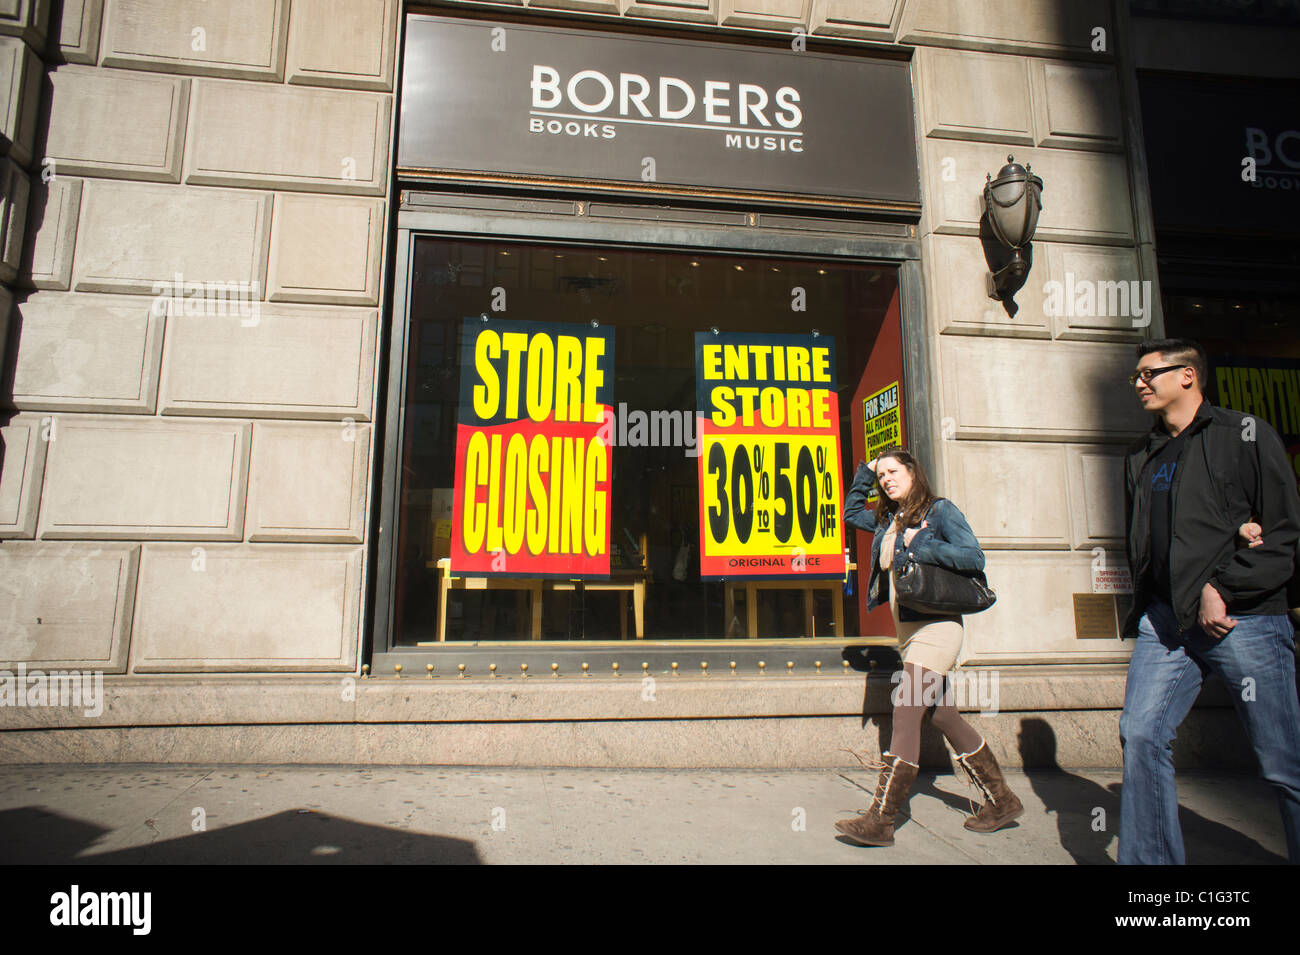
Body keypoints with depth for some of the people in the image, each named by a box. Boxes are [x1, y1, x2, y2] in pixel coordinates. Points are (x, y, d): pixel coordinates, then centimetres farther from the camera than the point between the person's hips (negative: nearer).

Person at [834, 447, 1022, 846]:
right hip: (908, 630, 8)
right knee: (944, 716, 11)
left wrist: (919, 546, -17)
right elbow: (851, 512, 29)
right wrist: (865, 474, 18)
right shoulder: (889, 520, 14)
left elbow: (974, 557, -14)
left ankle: (880, 820, -12)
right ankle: (1001, 800, 25)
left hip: (936, 628, -8)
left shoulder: (940, 510, -5)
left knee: (905, 712, -13)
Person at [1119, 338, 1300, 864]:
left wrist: (1221, 589, -12)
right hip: (1165, 622, 4)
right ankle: (1147, 859, 4)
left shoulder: (1245, 434, 3)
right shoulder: (1141, 457, 19)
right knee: (1141, 737, -6)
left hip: (1243, 618, -4)